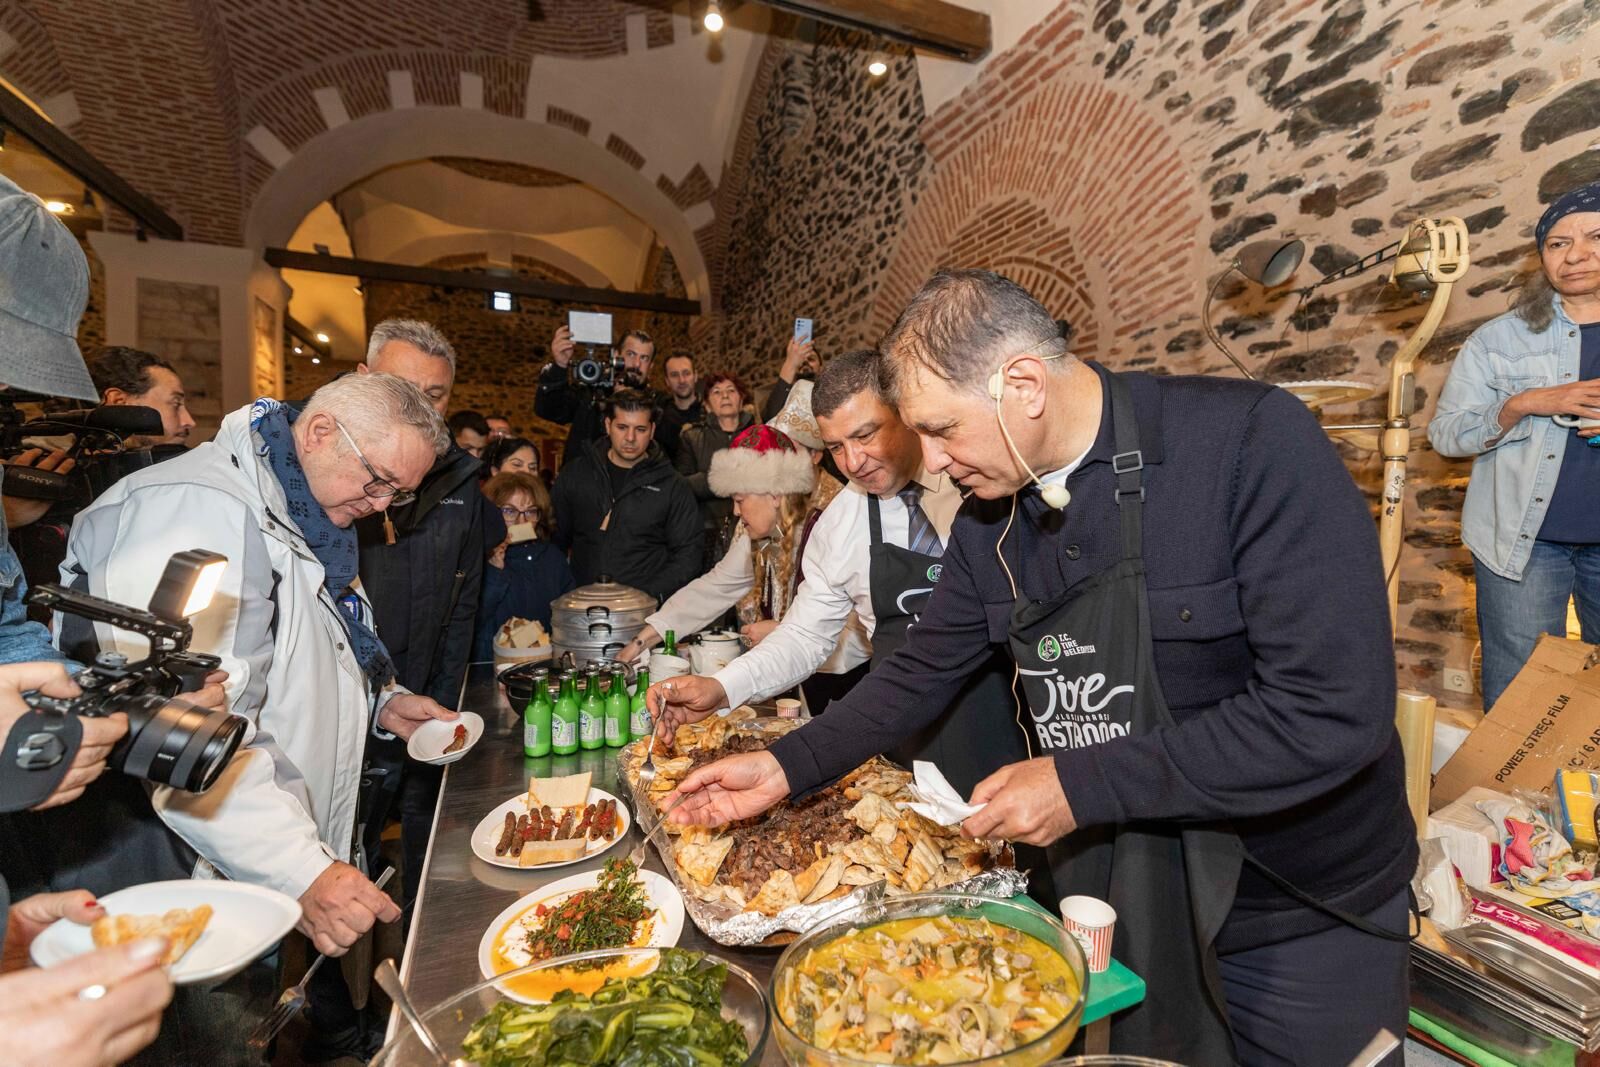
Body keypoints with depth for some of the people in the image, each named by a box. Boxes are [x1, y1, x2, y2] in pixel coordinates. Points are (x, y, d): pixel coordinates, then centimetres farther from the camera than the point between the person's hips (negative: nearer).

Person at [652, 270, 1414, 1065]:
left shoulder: (1252, 442, -24)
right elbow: (923, 672, 3)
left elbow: (1337, 711, -28)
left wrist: (1081, 784, -26)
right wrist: (786, 767, -4)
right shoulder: (989, 521, -5)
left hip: (1301, 917, -4)